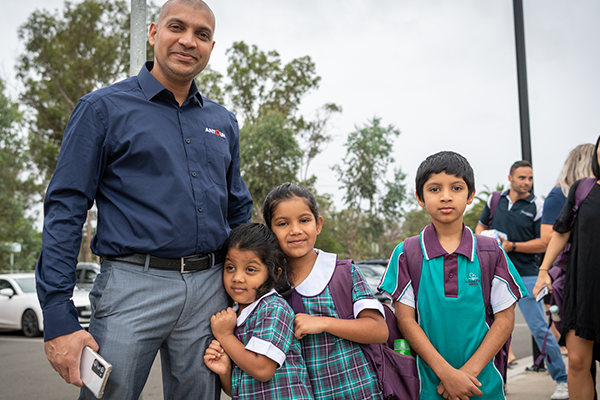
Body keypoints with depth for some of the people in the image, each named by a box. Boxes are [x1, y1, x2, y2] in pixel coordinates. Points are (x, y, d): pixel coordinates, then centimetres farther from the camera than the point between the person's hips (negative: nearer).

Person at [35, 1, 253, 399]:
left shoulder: (223, 122, 15)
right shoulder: (104, 108, 0)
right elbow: (65, 212, -4)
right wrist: (59, 319, -12)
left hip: (211, 289, 5)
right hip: (134, 286, -4)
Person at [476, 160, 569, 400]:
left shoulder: (537, 206, -3)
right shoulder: (495, 200, 8)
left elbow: (544, 243, -7)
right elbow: (481, 226, 20)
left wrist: (513, 246, -16)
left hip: (525, 275, -4)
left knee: (539, 328, -6)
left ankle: (562, 380, 7)